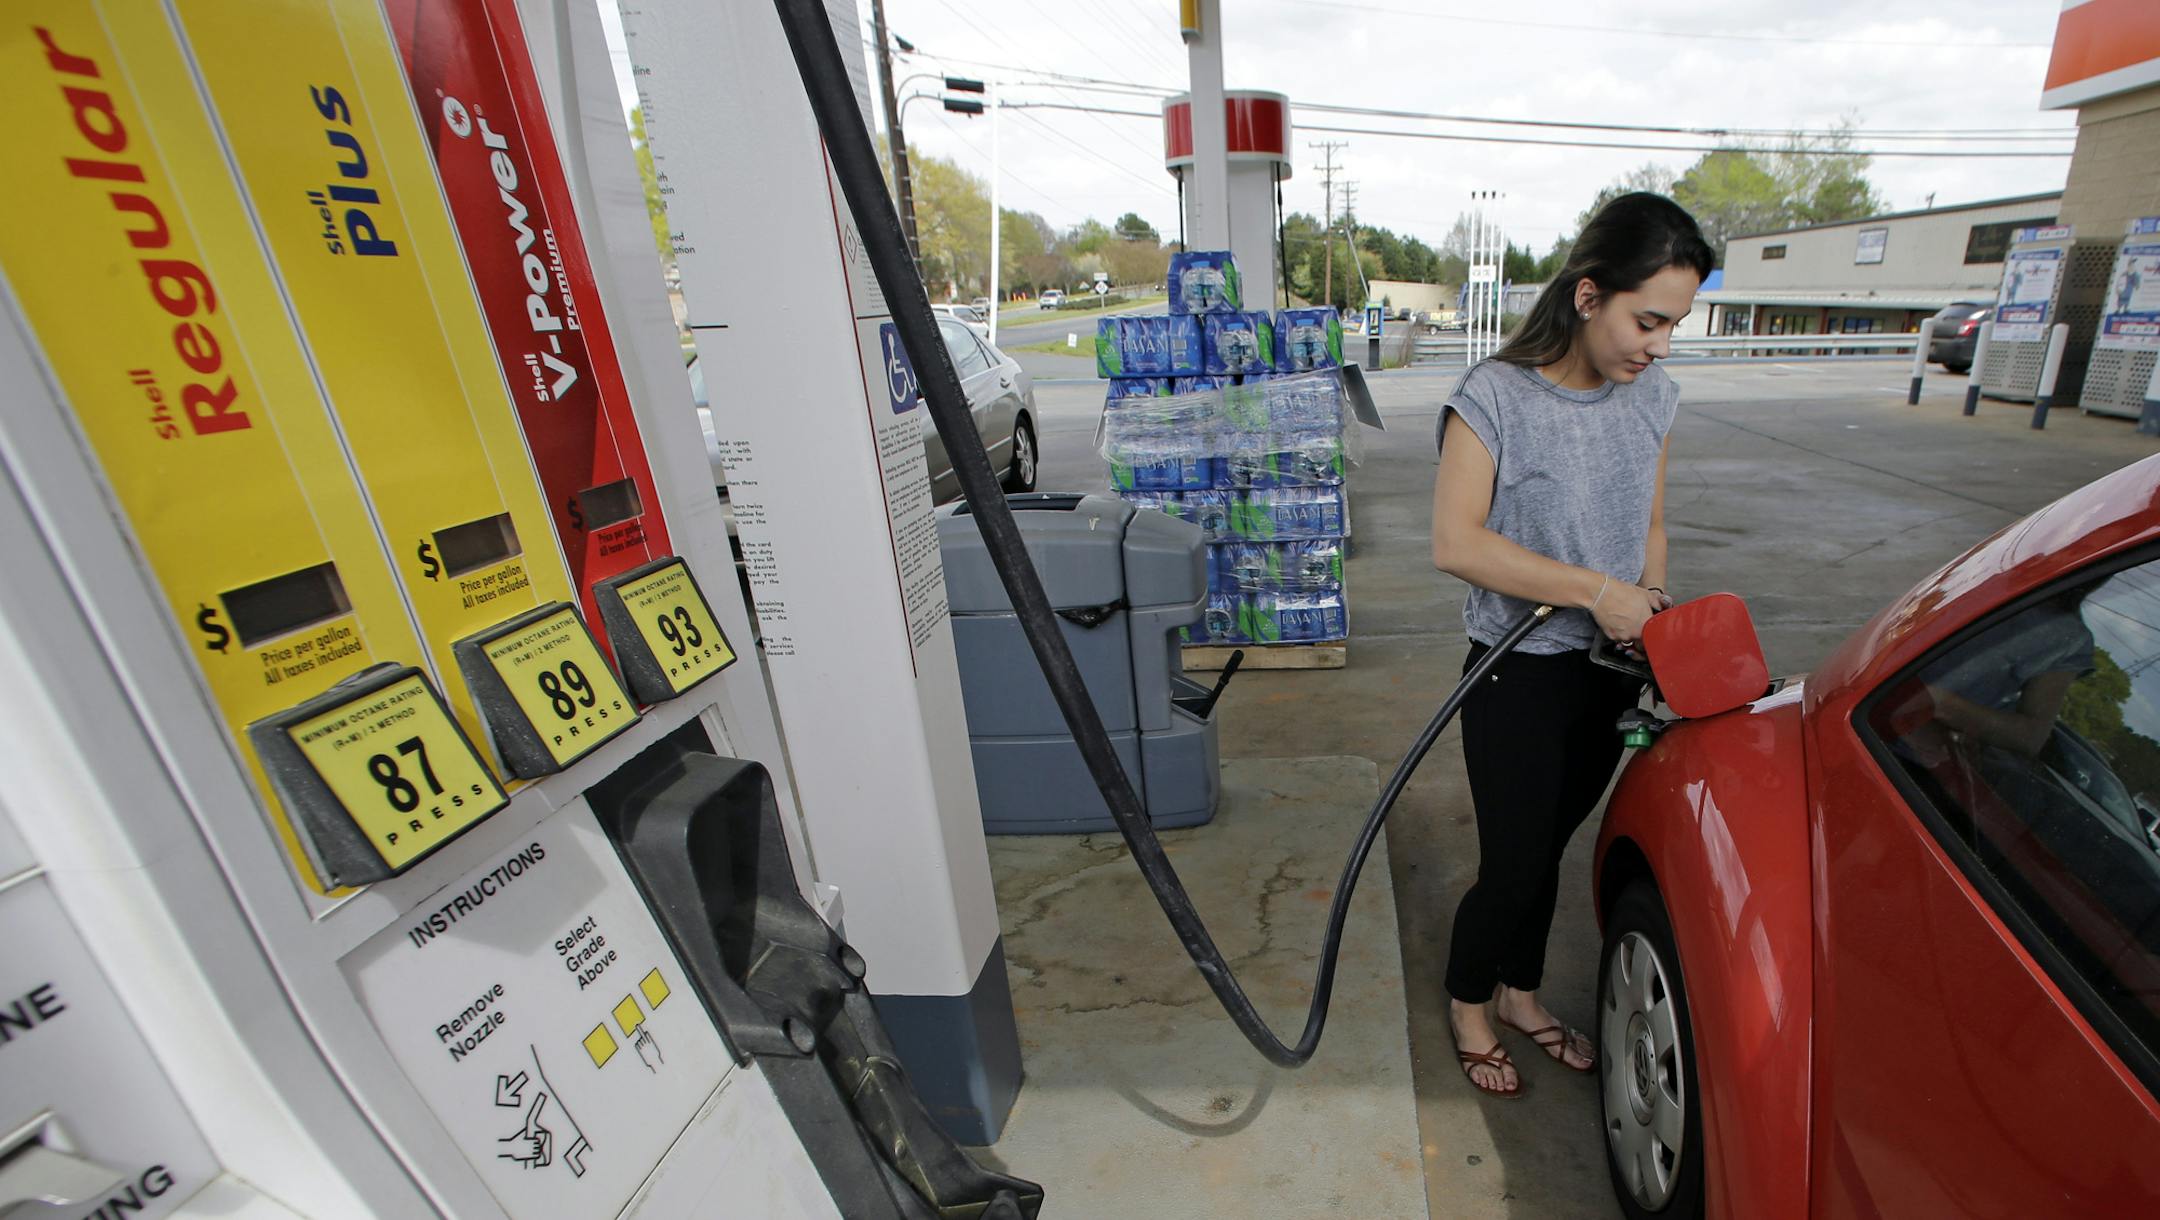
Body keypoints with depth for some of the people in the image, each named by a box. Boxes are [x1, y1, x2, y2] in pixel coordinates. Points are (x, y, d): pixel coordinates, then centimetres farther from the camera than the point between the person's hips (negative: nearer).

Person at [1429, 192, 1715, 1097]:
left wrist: (1653, 608, -2)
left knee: (1548, 848, 20)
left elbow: (1650, 524, 14)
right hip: (1520, 677, -6)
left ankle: (1520, 995, 43)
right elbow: (1456, 543, -24)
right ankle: (1468, 1003, 33)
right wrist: (1596, 591, -24)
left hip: (1609, 674, 6)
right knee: (1514, 865, 4)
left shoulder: (1650, 395, 4)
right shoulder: (1496, 396, -16)